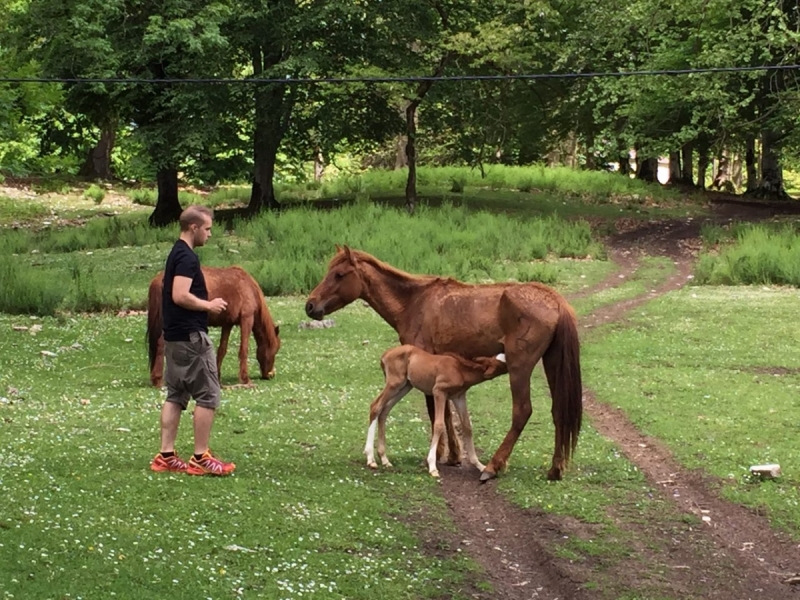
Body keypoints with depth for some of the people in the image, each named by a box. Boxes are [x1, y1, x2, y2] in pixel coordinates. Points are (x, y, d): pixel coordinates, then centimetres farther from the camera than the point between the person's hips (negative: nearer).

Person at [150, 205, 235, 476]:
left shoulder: (177, 254, 15)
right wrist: (209, 305, -14)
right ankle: (200, 458, -3)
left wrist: (206, 304, 15)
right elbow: (180, 296, -26)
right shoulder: (187, 257, -17)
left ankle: (166, 456, 10)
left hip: (174, 335, 10)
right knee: (207, 395, -4)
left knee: (176, 395, 11)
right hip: (191, 336, -10)